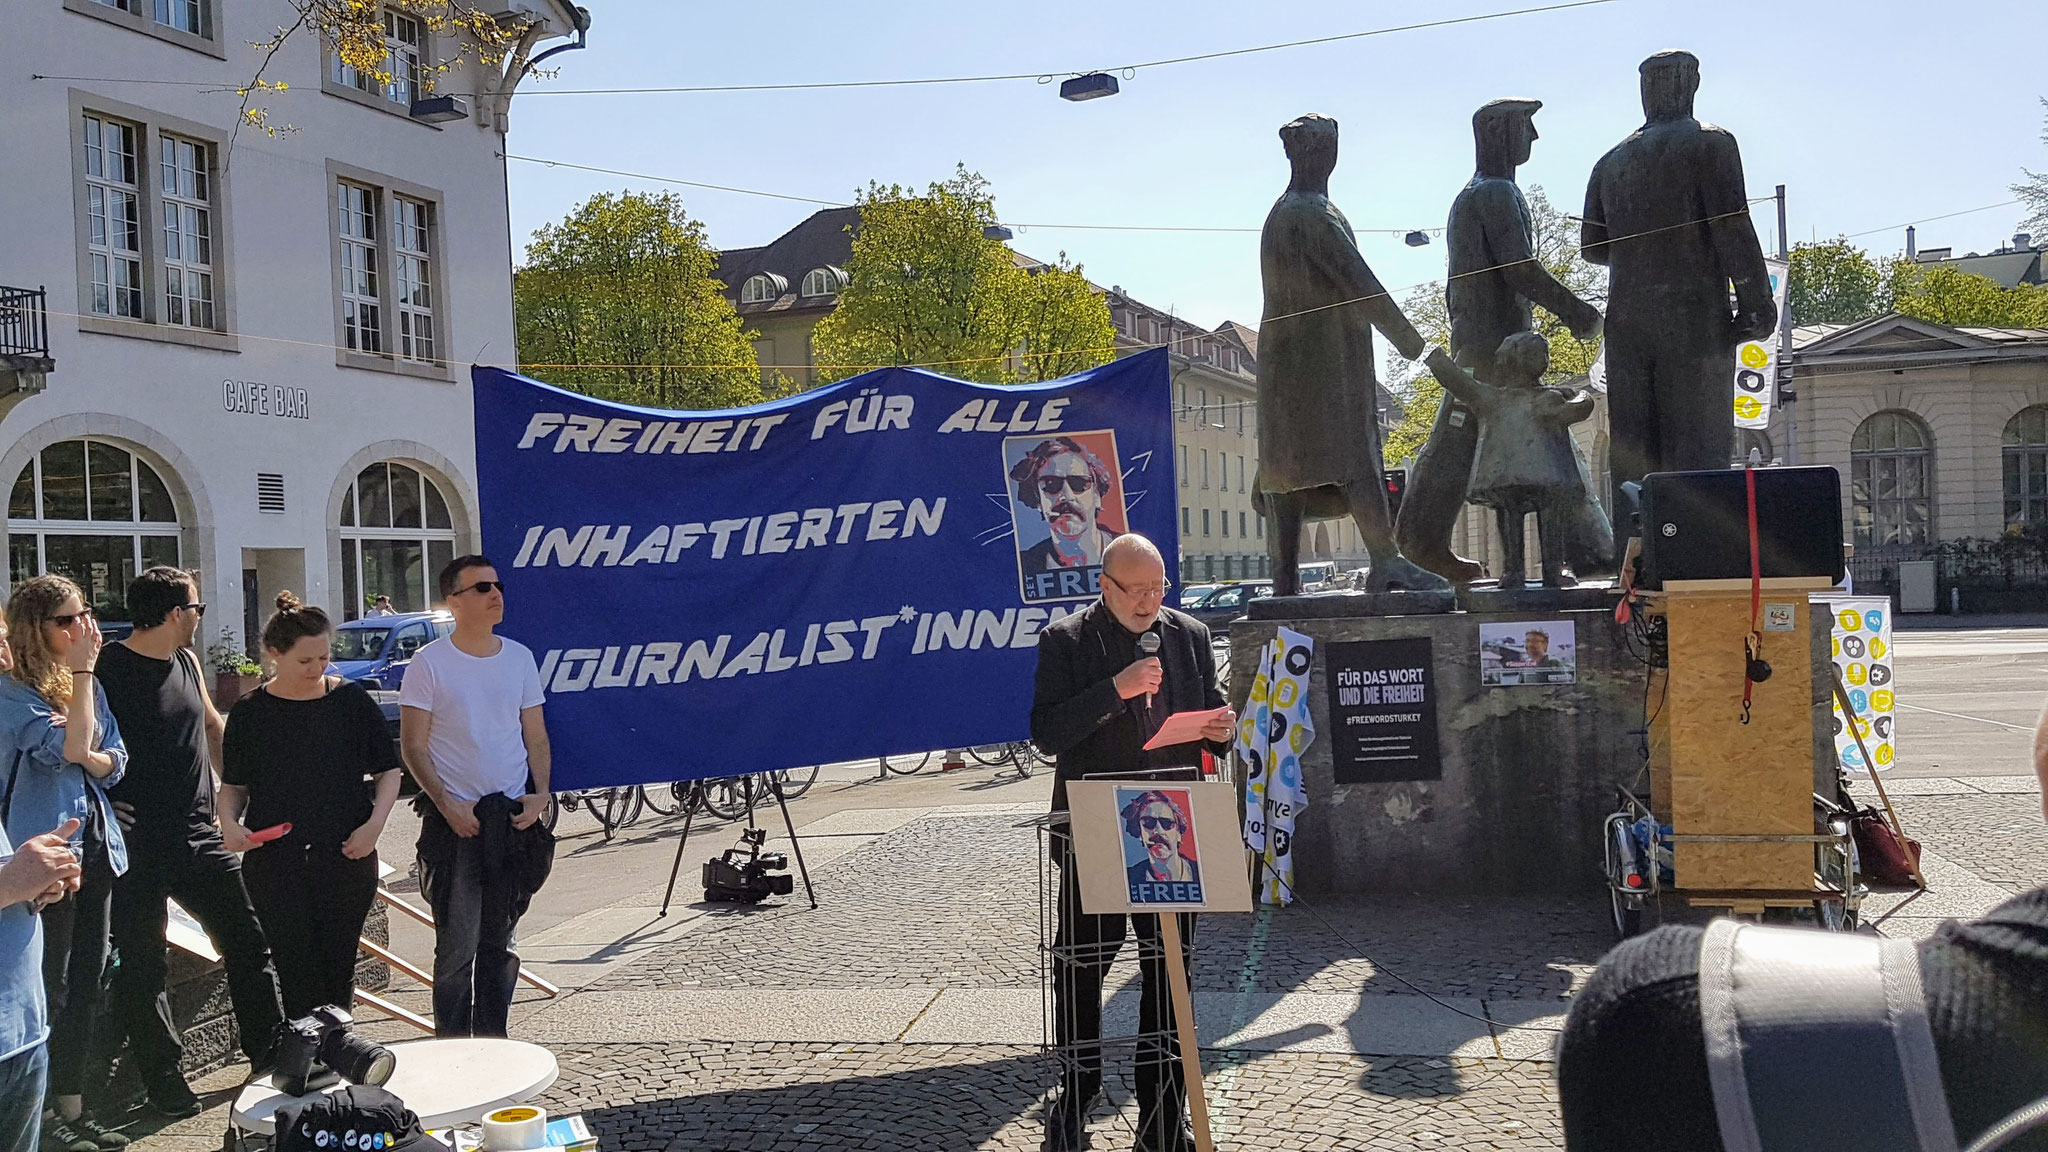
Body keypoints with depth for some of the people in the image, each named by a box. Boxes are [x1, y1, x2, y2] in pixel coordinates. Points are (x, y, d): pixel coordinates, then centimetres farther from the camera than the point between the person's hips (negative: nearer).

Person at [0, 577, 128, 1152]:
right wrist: (82, 673, -18)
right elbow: (69, 750, -21)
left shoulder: (86, 685, 10)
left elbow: (115, 761, 8)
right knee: (47, 988, 0)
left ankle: (72, 1106, 22)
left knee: (89, 984, 12)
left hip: (94, 845, 7)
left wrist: (85, 754, -14)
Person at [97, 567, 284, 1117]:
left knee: (249, 945, 9)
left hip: (198, 834, 7)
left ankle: (270, 1055, 20)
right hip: (137, 845, -7)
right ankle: (163, 1079, 17)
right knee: (142, 967, 5)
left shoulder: (187, 661, 11)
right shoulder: (106, 668, -12)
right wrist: (117, 831, -26)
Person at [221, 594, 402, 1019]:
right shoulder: (250, 713, 3)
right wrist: (230, 824, -8)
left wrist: (374, 824, -7)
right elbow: (233, 785, 12)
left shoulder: (352, 701, 2)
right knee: (293, 972, -4)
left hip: (347, 857, 1)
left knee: (338, 969, 6)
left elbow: (389, 771, 8)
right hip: (274, 861, 0)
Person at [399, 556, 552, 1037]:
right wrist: (446, 804, -14)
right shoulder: (430, 663, -4)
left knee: (500, 942, 12)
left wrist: (540, 793, -3)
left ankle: (493, 1043, 22)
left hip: (514, 815, 4)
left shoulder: (519, 657, 9)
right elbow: (413, 746, -5)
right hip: (455, 818, -4)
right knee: (457, 945, -4)